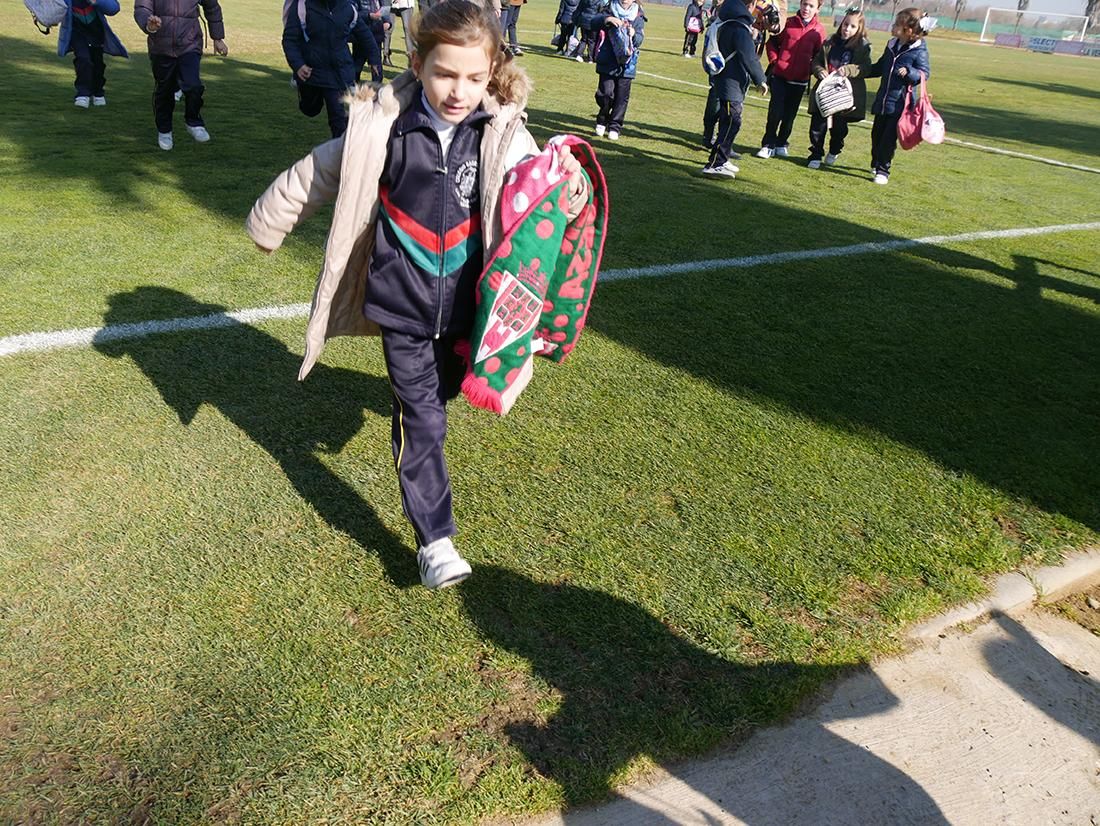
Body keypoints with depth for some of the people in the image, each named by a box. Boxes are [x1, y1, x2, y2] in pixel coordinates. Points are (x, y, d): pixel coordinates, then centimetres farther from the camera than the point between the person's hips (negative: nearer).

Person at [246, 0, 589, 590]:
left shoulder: (504, 136, -7)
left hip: (464, 304, 2)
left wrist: (568, 189, -32)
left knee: (443, 392, 24)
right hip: (402, 304, -2)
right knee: (421, 422, 0)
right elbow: (318, 173, 5)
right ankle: (435, 539, 10)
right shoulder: (383, 125, -10)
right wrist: (268, 220, 17)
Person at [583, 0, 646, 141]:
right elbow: (587, 22, -11)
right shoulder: (607, 11, 1)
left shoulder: (638, 17, 4)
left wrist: (633, 34, -27)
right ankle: (602, 120, 20)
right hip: (608, 62, -1)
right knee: (606, 93, -6)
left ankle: (615, 126, 17)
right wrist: (606, 19, -26)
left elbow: (639, 40, -4)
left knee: (622, 97, 4)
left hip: (626, 64, 1)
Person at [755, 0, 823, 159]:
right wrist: (774, 60, -1)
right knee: (775, 112, -4)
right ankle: (768, 144, 8)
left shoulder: (818, 31, -1)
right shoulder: (788, 23, -1)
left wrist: (812, 70, -5)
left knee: (790, 115, 9)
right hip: (779, 76, -1)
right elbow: (772, 42, 8)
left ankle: (781, 144, 24)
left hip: (799, 81, 1)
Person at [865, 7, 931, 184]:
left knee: (889, 138, -6)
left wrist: (909, 72, -31)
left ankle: (883, 170, 3)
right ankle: (876, 164, 32)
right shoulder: (891, 45, 9)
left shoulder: (919, 51, -11)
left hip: (900, 104, -6)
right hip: (882, 101, 6)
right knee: (876, 134, 14)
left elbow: (924, 74, -14)